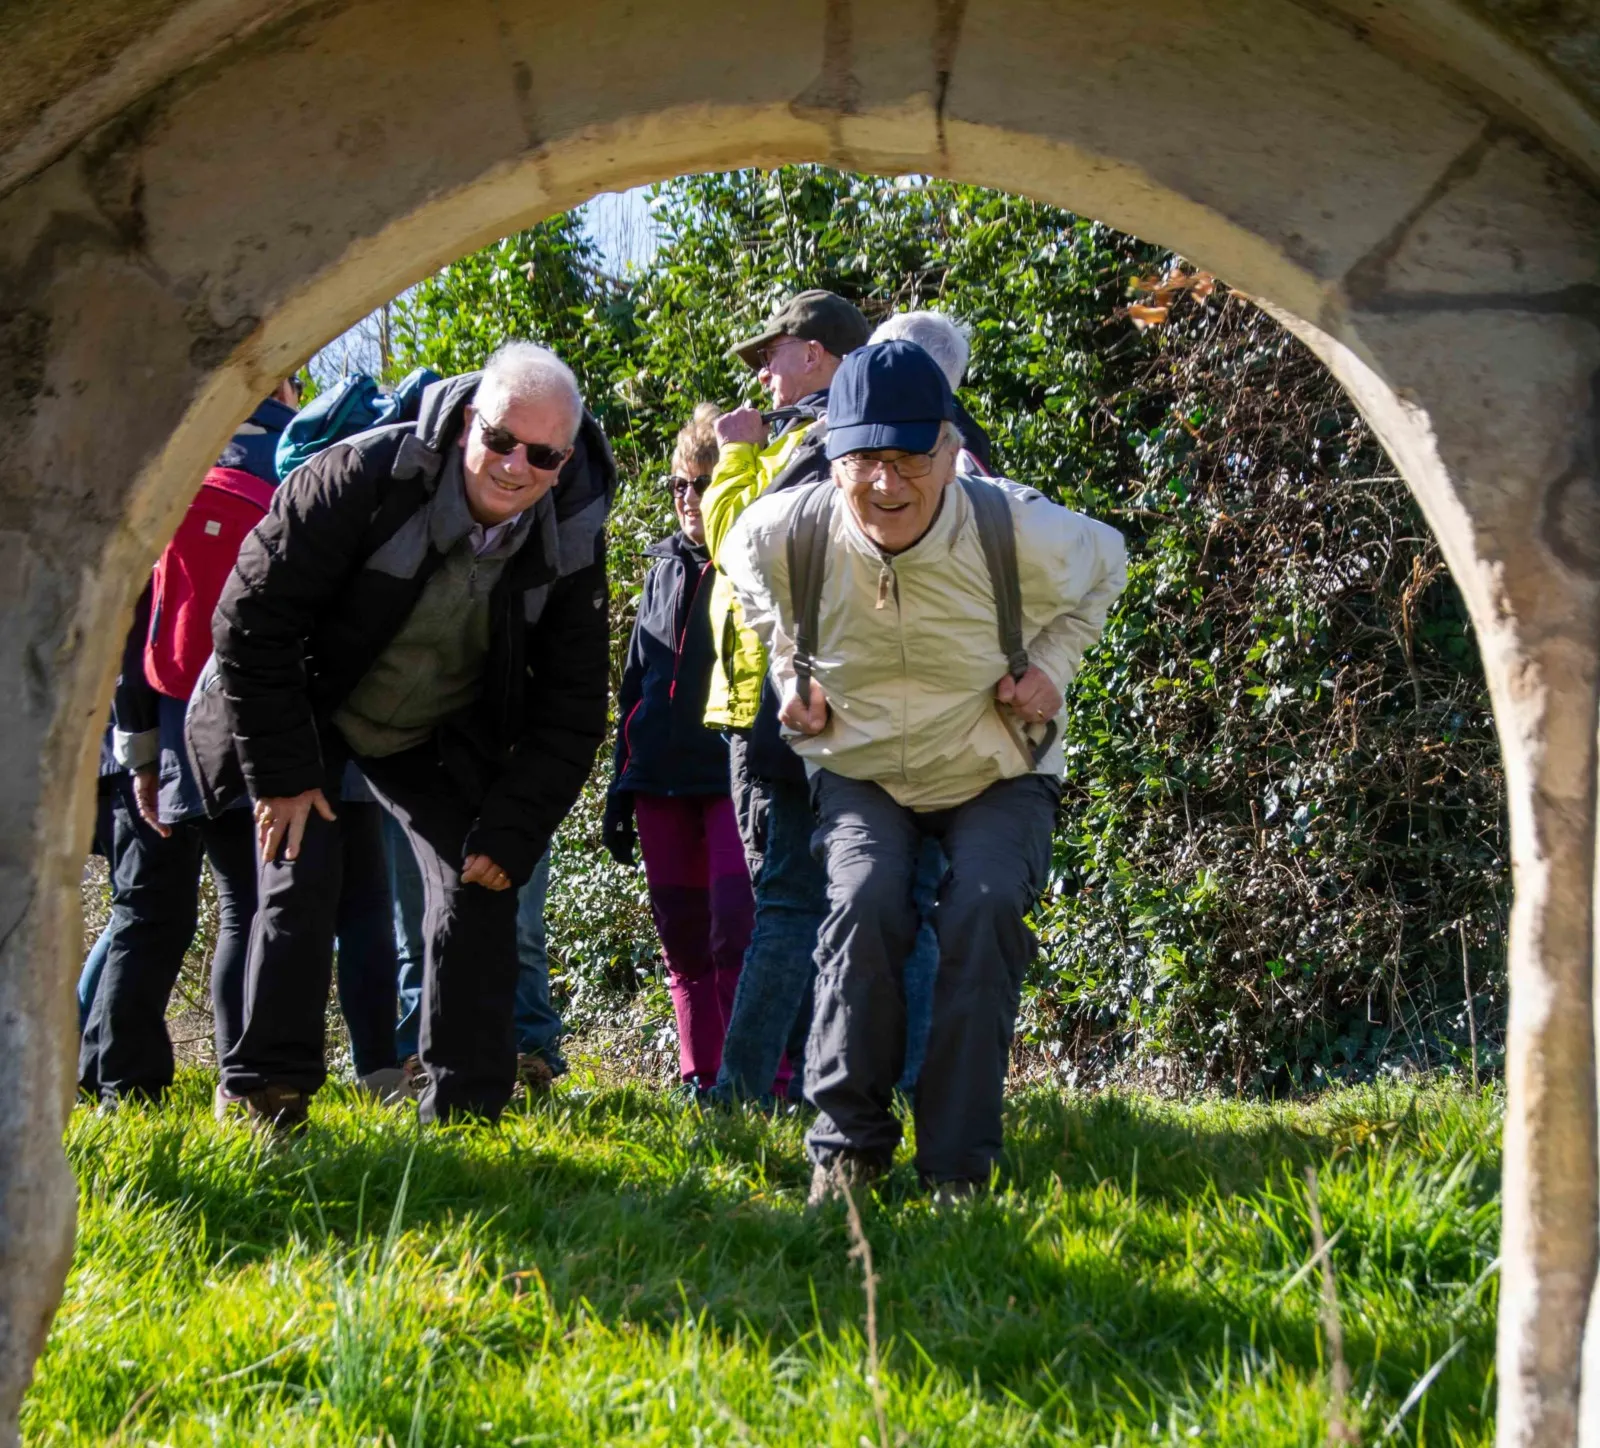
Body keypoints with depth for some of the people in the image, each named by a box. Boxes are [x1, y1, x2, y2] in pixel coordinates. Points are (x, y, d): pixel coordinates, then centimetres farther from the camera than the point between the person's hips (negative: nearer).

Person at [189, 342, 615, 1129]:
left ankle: (464, 1115, 3)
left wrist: (511, 834, -14)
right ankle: (263, 1095, -6)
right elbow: (252, 615, -24)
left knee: (478, 891, -5)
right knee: (300, 879, -16)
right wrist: (282, 773, -22)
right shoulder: (364, 476, -30)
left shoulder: (571, 539, -17)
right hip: (308, 711, -3)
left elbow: (571, 706, -8)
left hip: (437, 738, 4)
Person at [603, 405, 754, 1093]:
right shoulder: (664, 568, 17)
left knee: (736, 927, -15)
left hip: (736, 775, -6)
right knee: (682, 935, 7)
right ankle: (701, 1081, 13)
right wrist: (620, 786, 17)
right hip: (661, 779, 6)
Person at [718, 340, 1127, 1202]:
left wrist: (1053, 662, -10)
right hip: (860, 773, 1)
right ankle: (846, 1143, -14)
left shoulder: (1022, 533, -23)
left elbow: (1104, 566, 3)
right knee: (865, 902, -28)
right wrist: (789, 670, 0)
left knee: (984, 909, -28)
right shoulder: (788, 534, -20)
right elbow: (742, 561, 9)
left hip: (997, 780, -1)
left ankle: (958, 1168, -20)